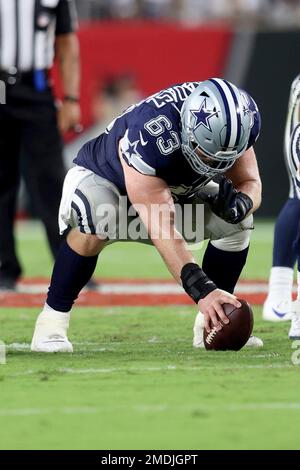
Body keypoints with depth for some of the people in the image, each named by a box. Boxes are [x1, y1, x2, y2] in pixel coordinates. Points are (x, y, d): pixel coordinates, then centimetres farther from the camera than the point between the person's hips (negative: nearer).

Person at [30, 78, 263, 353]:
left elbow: (251, 183, -11)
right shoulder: (150, 136, -43)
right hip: (102, 178, -6)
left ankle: (211, 327, -1)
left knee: (237, 223, -14)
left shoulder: (234, 125, -26)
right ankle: (51, 324, -24)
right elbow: (161, 230, -44)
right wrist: (201, 289, -50)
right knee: (97, 225, -38)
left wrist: (240, 202, -37)